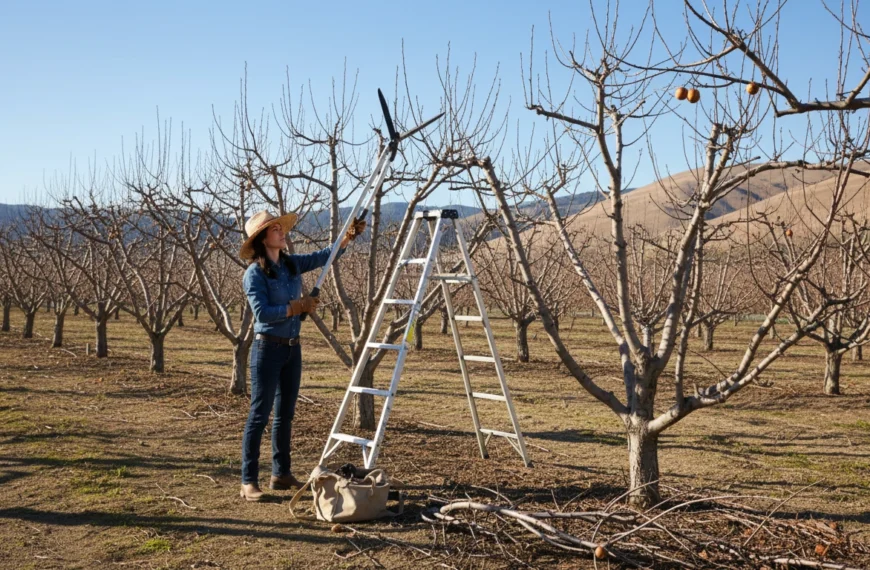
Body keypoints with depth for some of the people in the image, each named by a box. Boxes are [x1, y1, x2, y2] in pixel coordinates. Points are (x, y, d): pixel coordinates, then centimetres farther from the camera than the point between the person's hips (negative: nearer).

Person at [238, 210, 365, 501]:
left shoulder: (292, 264, 7)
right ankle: (248, 482, 2)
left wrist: (348, 237, -1)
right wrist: (298, 306, -18)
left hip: (292, 347, 7)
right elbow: (262, 313, -20)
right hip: (267, 348, -7)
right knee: (259, 415, -5)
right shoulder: (254, 273, -12)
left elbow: (324, 256, 12)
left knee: (285, 414, 13)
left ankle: (281, 474, 23)